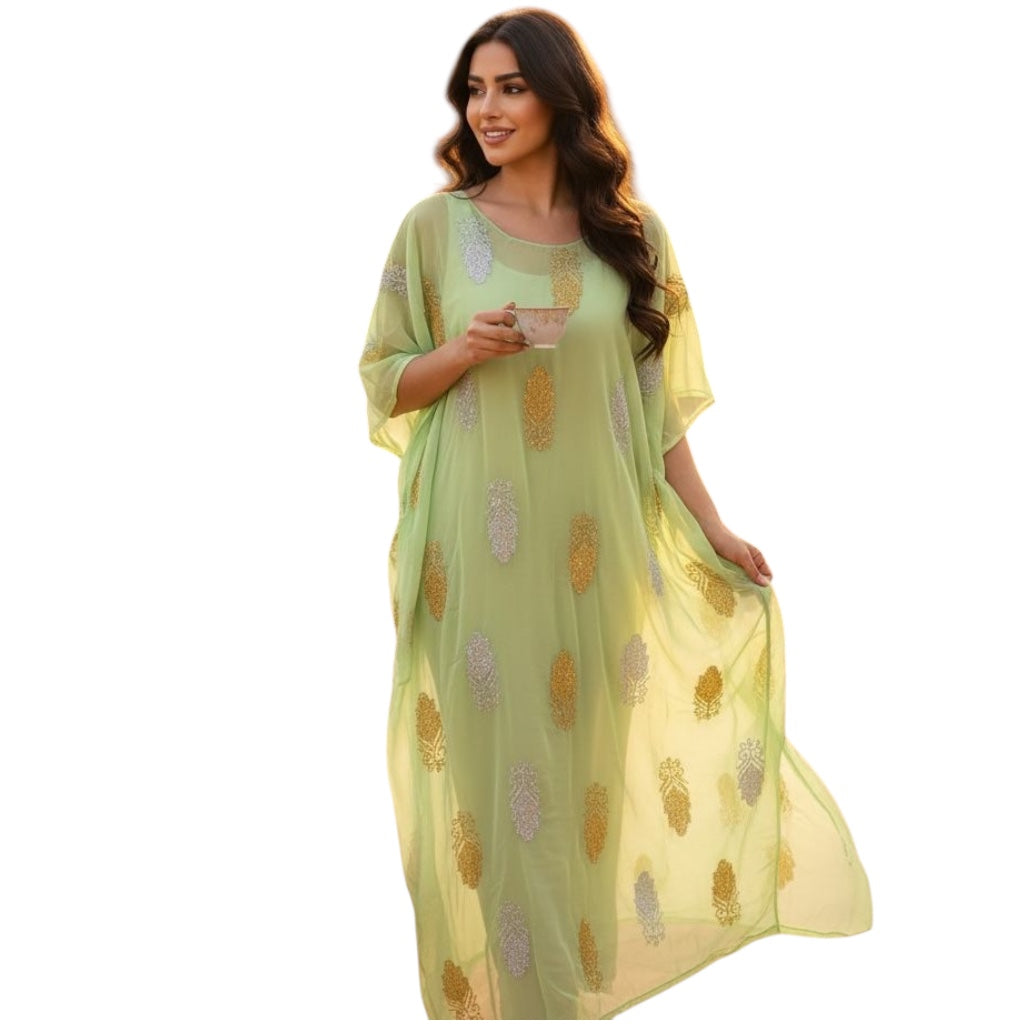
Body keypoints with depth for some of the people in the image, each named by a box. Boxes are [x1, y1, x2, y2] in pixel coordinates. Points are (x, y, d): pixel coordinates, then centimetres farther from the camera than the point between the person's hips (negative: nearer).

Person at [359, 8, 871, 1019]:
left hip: (596, 542, 2)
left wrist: (711, 528, 5)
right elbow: (383, 382, 4)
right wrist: (460, 352, -15)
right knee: (496, 754, 2)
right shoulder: (435, 227, 0)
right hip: (479, 545, -1)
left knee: (589, 750, 9)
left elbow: (655, 403, 8)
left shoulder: (630, 234, 5)